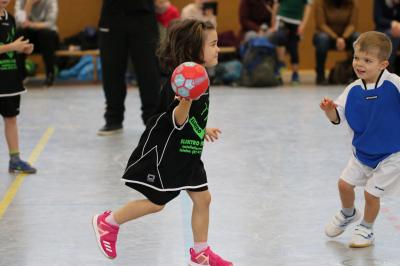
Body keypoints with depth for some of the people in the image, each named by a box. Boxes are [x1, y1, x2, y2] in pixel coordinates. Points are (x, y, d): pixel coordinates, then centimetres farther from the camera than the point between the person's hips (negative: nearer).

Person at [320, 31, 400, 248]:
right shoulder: (353, 90, -10)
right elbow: (338, 117, -10)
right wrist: (329, 110, -31)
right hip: (362, 152, 4)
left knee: (371, 193, -1)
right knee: (344, 183, 9)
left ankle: (366, 229, 27)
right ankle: (348, 214, 42)